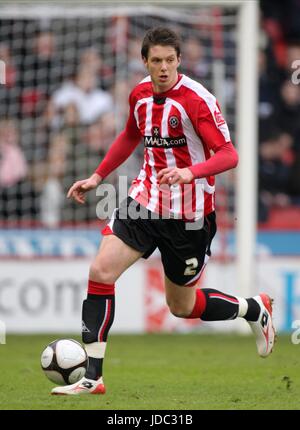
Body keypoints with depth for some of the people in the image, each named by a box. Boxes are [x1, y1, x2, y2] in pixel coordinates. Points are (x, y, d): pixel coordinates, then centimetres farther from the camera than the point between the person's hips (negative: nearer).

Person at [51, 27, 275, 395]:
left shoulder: (196, 99, -17)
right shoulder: (140, 94, 3)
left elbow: (228, 155, -20)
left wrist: (191, 172, -36)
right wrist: (97, 177, 21)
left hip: (189, 213, -5)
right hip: (145, 200, 5)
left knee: (181, 306, 7)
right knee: (100, 271, -13)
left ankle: (254, 310, 37)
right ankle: (92, 376, -9)